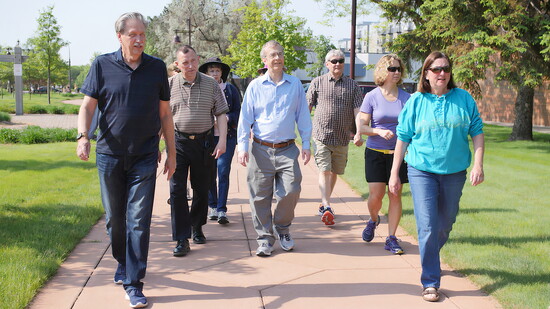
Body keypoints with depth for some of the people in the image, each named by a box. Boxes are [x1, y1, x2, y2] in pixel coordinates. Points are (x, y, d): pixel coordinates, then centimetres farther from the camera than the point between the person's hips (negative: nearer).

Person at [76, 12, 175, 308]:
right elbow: (88, 105, -1)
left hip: (144, 156, -1)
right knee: (114, 218, 14)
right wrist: (83, 136, -20)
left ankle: (133, 284, 0)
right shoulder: (102, 65, 0)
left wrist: (171, 153, 8)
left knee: (139, 220, -5)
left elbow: (165, 113, 8)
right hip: (109, 154, 1)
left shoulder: (157, 67, 3)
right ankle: (123, 263, 38)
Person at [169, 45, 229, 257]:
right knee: (177, 190, -8)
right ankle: (181, 239, -4)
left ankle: (197, 227, 33)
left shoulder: (211, 84, 4)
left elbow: (221, 114, 5)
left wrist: (222, 140, -5)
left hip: (204, 142, 2)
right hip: (178, 141, -2)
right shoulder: (169, 85, 0)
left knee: (201, 188, 12)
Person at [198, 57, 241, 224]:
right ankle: (212, 206, 21)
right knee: (209, 173, 5)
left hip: (227, 136, -1)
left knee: (223, 172, -9)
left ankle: (221, 210, -7)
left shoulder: (231, 89, 6)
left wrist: (227, 118, -12)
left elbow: (238, 112, 7)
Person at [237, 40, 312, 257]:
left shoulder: (295, 84, 9)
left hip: (288, 149, 1)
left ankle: (282, 229, 19)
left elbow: (303, 116, 13)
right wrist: (242, 146, -3)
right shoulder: (255, 86, 6)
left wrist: (306, 144, 8)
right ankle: (264, 238, 14)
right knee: (260, 196, 0)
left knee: (291, 191, -8)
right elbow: (245, 118, 6)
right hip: (261, 149, 0)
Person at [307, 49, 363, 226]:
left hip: (342, 138, 3)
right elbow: (307, 107, 6)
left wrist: (359, 133, -9)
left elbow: (358, 110, 3)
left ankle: (324, 204, 27)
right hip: (322, 135, -3)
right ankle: (326, 208, -19)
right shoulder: (317, 83, 4)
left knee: (335, 172, 11)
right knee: (324, 171, -13)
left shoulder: (352, 85, 8)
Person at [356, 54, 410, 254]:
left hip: (398, 153, 2)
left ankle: (391, 239, 11)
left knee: (395, 195, 1)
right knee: (375, 196, -4)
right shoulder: (372, 97, -2)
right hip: (375, 153, -1)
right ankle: (373, 220, 31)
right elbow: (361, 126, -3)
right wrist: (379, 131, -19)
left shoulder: (406, 98, 4)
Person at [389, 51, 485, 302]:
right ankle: (430, 282, 0)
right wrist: (394, 174, 3)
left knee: (445, 224, 15)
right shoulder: (416, 102, -1)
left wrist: (478, 164, -5)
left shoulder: (464, 99, 1)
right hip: (422, 171, -2)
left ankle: (431, 258, 43)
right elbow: (403, 138, 3)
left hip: (454, 172, 2)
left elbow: (477, 132, 6)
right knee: (427, 226, -9)